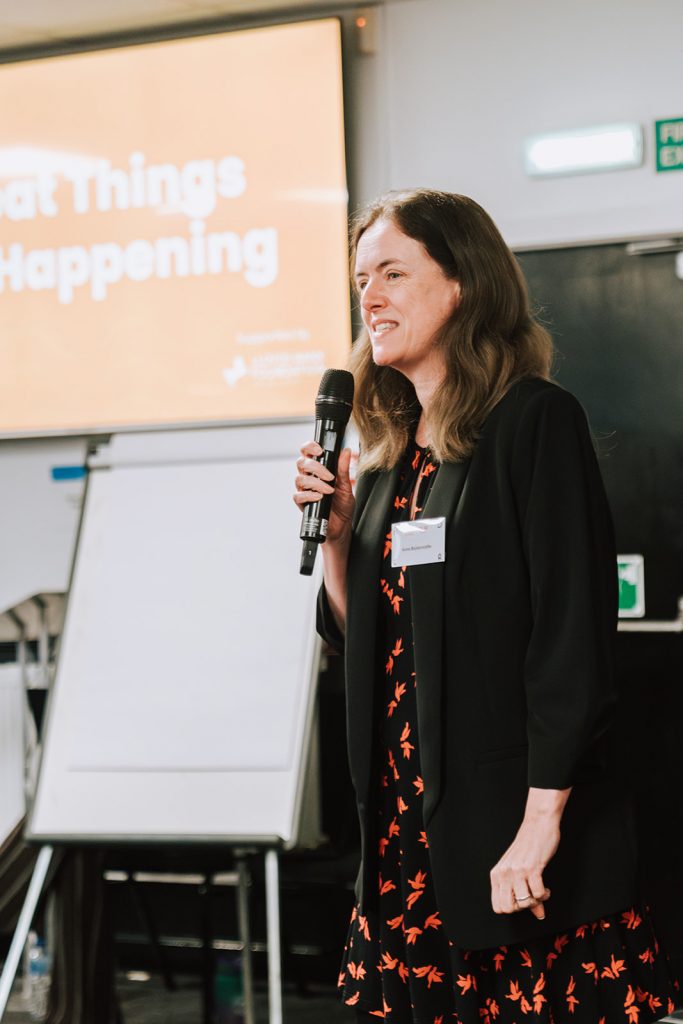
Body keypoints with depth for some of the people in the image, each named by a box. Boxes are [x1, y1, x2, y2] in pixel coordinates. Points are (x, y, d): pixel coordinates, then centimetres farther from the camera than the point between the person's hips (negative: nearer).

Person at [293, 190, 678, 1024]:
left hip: (513, 830, -6)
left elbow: (573, 635, -15)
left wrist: (542, 820, -19)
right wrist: (335, 532, 1)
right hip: (406, 833, 6)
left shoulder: (534, 422, -8)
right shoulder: (387, 453, 13)